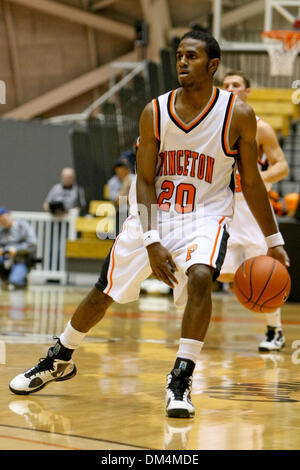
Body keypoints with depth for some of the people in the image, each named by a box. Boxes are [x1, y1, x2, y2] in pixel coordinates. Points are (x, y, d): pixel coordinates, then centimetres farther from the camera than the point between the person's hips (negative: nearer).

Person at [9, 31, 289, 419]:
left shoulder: (238, 115, -12)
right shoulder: (155, 113, -10)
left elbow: (251, 180, -2)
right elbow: (144, 181, -9)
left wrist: (273, 241, -1)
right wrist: (152, 242, -20)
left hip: (206, 216, -2)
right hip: (153, 214, 2)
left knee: (200, 277, -31)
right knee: (104, 291, 8)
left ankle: (181, 380, -21)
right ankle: (60, 359, 33)